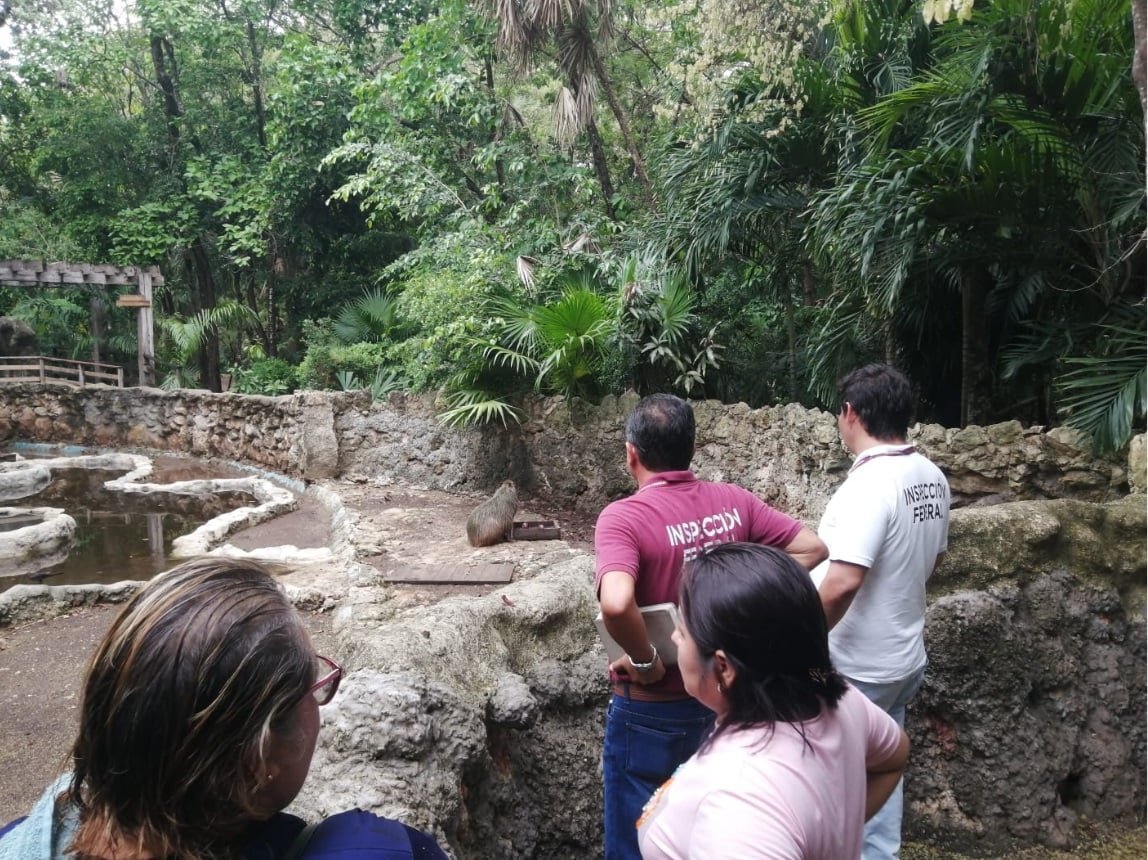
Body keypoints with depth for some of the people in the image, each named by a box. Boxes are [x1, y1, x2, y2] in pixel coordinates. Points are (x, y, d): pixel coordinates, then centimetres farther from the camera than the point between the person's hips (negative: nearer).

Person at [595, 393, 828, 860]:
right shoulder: (733, 501, -6)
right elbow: (811, 548, 0)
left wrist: (645, 661, -22)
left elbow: (616, 603, -40)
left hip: (652, 708, -5)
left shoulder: (623, 517, -23)